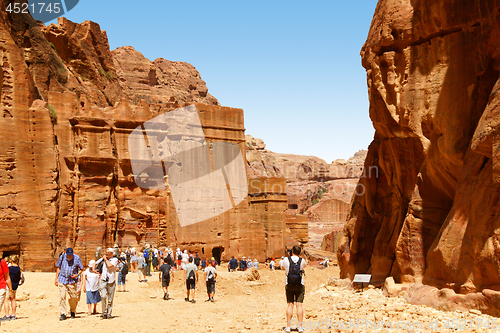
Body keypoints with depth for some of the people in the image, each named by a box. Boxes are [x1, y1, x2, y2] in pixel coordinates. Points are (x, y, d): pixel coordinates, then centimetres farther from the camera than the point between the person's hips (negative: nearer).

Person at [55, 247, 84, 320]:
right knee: (62, 296, -7)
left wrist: (77, 275, -12)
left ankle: (73, 312, 25)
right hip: (62, 279, 1)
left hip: (72, 280, -1)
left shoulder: (77, 258, -2)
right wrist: (56, 278, 9)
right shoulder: (62, 257, 1)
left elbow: (81, 269, 6)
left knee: (73, 297, 4)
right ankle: (63, 314, -3)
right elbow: (58, 267, 12)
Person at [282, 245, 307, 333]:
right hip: (299, 286, 0)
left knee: (290, 305, 4)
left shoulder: (286, 260, -7)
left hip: (289, 286, 0)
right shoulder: (302, 260, -4)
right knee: (299, 305, 1)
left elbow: (283, 268, 15)